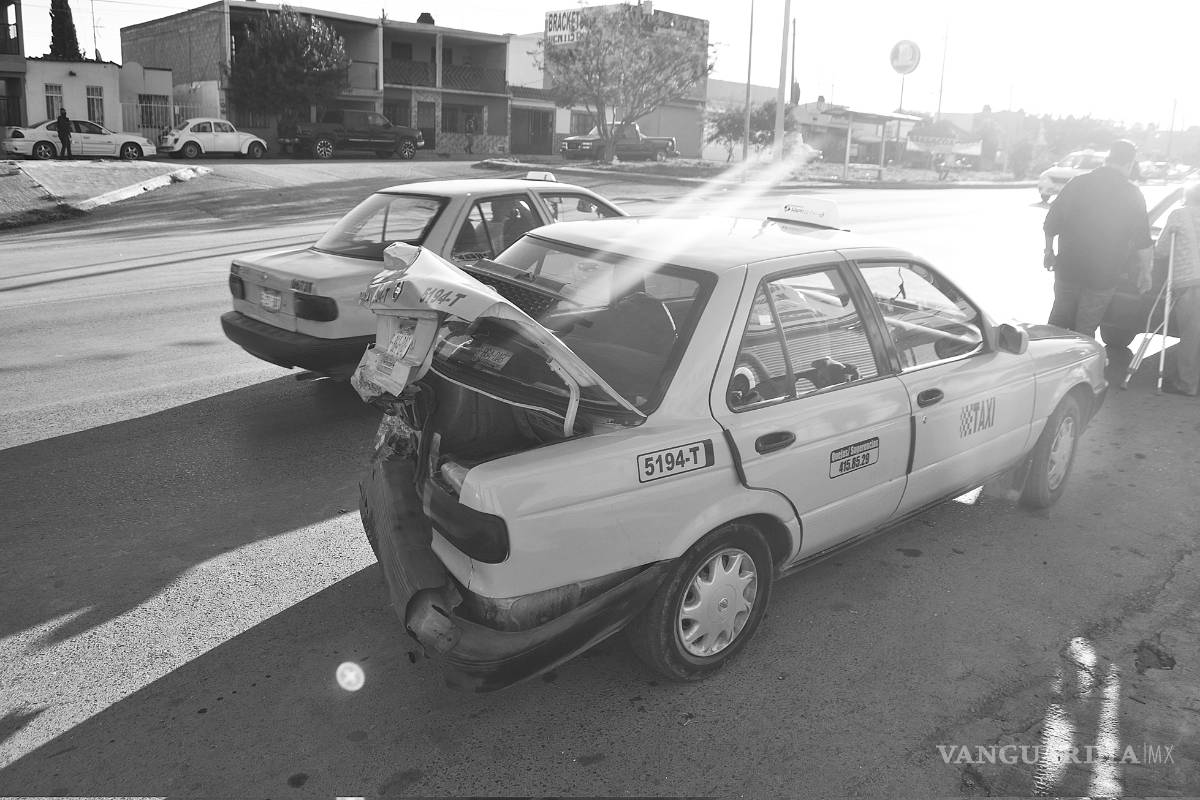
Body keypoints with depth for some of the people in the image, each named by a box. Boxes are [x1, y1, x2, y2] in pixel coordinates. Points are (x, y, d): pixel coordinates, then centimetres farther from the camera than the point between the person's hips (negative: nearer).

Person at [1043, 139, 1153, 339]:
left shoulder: (1077, 183, -4)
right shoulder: (1133, 195, -7)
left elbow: (1051, 224, 1)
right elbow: (1143, 243, -3)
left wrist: (1049, 251, 15)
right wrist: (1145, 272, 9)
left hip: (1067, 269, 2)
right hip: (1103, 276, -2)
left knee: (1059, 318, 17)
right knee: (1086, 329, 7)